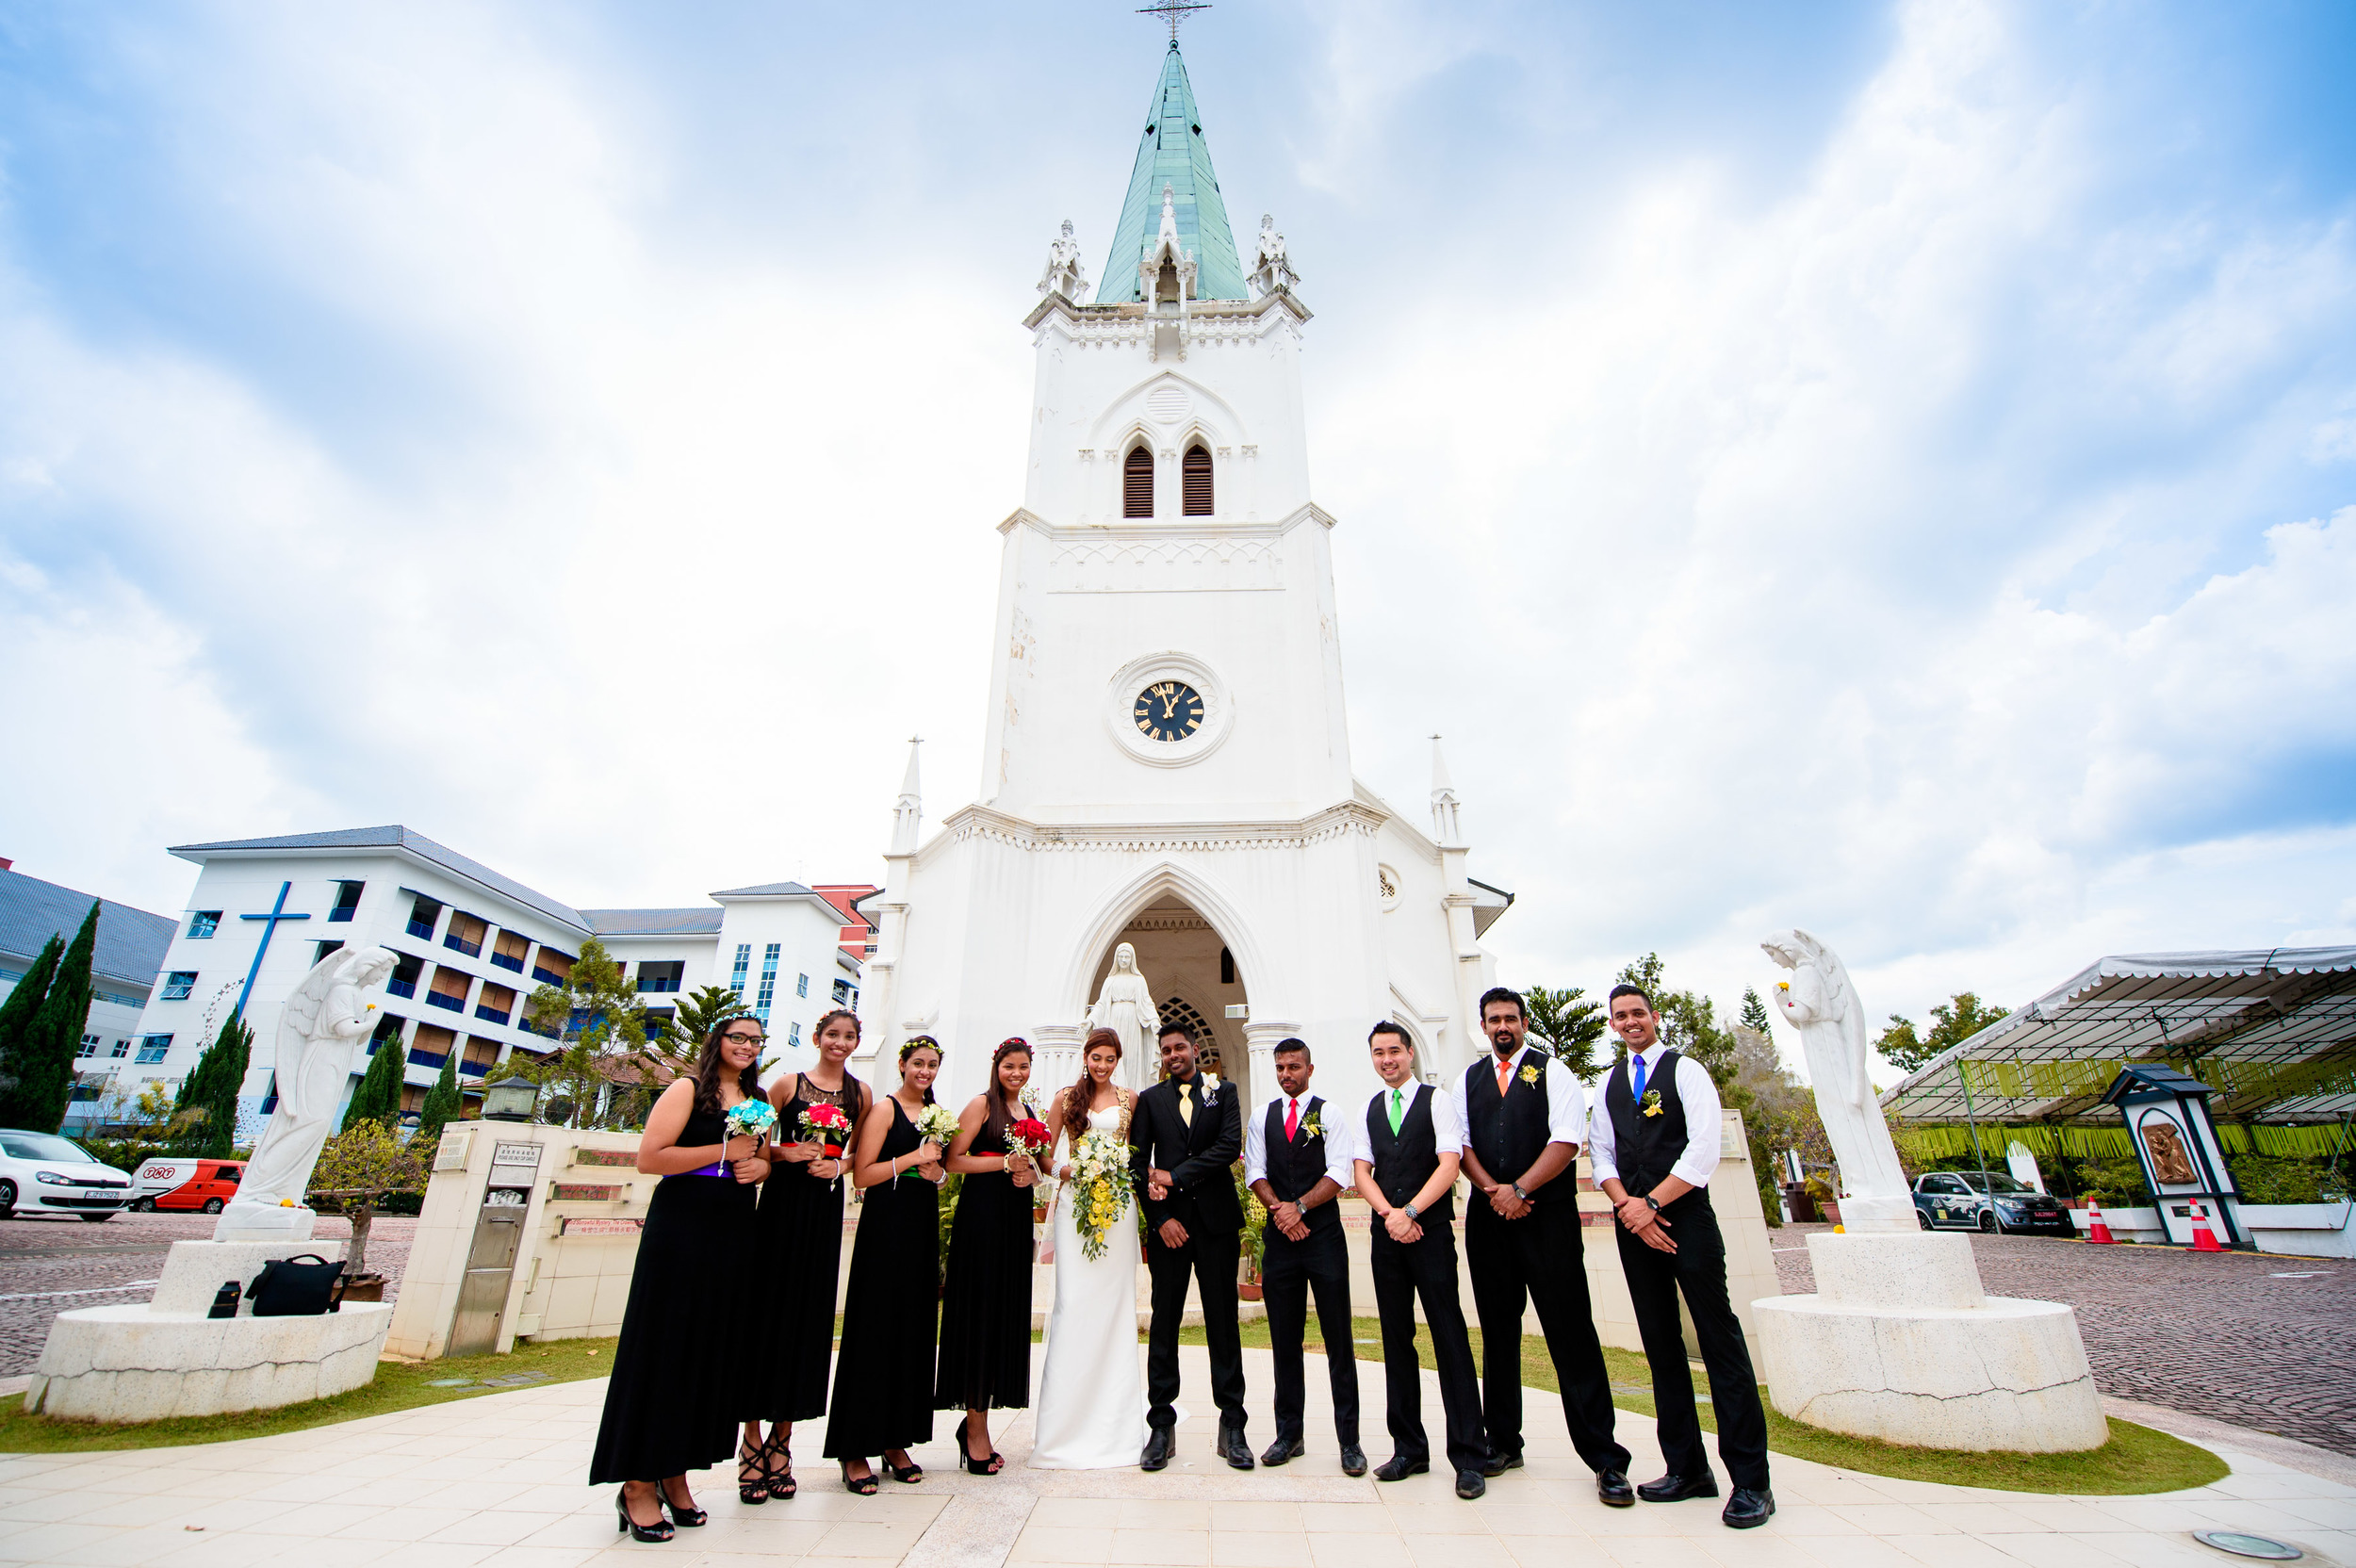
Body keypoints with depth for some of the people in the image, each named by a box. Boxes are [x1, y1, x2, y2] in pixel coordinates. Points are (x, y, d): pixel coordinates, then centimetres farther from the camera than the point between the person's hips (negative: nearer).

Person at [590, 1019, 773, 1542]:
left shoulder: (757, 1101, 15)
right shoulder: (688, 1089, -4)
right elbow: (649, 1158, -13)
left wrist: (762, 1165, -1)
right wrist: (725, 1152, -15)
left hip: (733, 1237, 6)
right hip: (680, 1229, -6)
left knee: (712, 1351, 10)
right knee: (663, 1348, 0)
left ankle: (674, 1477, 23)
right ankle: (639, 1485, 12)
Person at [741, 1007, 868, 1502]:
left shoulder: (860, 1093, 8)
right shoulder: (787, 1084, 1)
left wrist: (838, 1166, -4)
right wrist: (788, 1152, -13)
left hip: (826, 1206, 2)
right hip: (782, 1200, -2)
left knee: (808, 1317, 5)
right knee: (767, 1309, -1)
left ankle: (781, 1443, 17)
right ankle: (752, 1443, 12)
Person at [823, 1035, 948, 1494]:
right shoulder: (884, 1109, -6)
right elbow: (862, 1174, -11)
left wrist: (936, 1171, 0)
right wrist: (912, 1158, -16)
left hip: (923, 1229, 6)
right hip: (885, 1226, -6)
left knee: (913, 1331, 9)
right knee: (874, 1331, -1)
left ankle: (896, 1441, 21)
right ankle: (854, 1449, 10)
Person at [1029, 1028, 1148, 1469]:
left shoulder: (1130, 1100, 8)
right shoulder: (1066, 1098, 7)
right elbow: (1046, 1154, 8)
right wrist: (1066, 1171, -10)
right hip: (1074, 1205, -1)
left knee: (1114, 1301, 2)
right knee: (1073, 1303, -5)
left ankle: (1114, 1419, 14)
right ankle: (1068, 1420, 4)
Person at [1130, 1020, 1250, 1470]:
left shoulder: (1223, 1093, 7)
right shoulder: (1149, 1100, 8)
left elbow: (1230, 1146, -7)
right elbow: (1137, 1162, 3)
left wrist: (1175, 1176, -11)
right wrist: (1159, 1217, -8)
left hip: (1217, 1221, 0)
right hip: (1168, 1223, 1)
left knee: (1223, 1322, 5)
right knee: (1163, 1323, 5)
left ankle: (1232, 1425, 16)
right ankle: (1161, 1424, 16)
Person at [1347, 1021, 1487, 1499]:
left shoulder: (1437, 1101, -1)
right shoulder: (1367, 1112, 12)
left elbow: (1449, 1165, -10)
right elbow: (1362, 1172, 6)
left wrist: (1409, 1212, -17)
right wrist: (1390, 1214, -10)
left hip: (1432, 1231, -4)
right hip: (1386, 1235, 4)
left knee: (1450, 1338, -3)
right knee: (1396, 1340, 9)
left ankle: (1469, 1457, 6)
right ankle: (1409, 1450, 19)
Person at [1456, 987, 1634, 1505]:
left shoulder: (1552, 1072, 2)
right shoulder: (1468, 1080, 12)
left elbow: (1567, 1139, -8)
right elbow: (1461, 1144, 6)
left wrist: (1519, 1190, -14)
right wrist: (1493, 1191, -9)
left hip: (1548, 1217, -3)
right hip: (1488, 1220, 4)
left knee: (1571, 1334, -3)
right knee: (1498, 1332, 11)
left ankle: (1605, 1458, 7)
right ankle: (1503, 1443, 23)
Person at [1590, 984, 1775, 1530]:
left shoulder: (1685, 1070, -2)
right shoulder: (1610, 1083, 13)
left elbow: (1704, 1150, -11)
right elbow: (1601, 1154, 9)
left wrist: (1649, 1205, -12)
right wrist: (1627, 1207, -8)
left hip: (1685, 1215, -5)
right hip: (1634, 1221, 5)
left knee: (1719, 1339, -4)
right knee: (1660, 1342, 9)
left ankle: (1750, 1480, 4)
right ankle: (1686, 1468, 18)